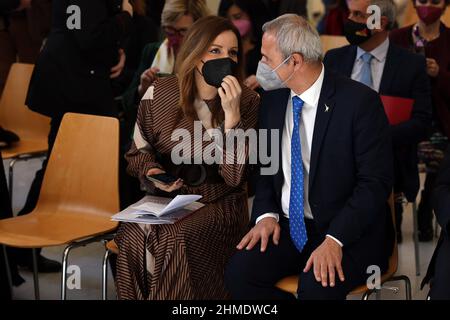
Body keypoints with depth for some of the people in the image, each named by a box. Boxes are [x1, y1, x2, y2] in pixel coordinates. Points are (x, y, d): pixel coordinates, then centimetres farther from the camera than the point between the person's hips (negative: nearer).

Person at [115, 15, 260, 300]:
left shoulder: (248, 101, -6)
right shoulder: (158, 94, -1)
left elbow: (234, 176, -15)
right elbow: (138, 153, 12)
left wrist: (232, 115, -23)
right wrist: (152, 172, -11)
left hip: (219, 205, -2)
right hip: (166, 199, 2)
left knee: (177, 238, -32)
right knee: (134, 236, -29)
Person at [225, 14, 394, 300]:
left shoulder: (359, 101, -12)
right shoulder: (273, 100, 6)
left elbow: (376, 182, -14)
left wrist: (334, 239, -23)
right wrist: (266, 214, -3)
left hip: (349, 232, -5)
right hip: (286, 226, 6)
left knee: (318, 286, -33)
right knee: (239, 273, -20)